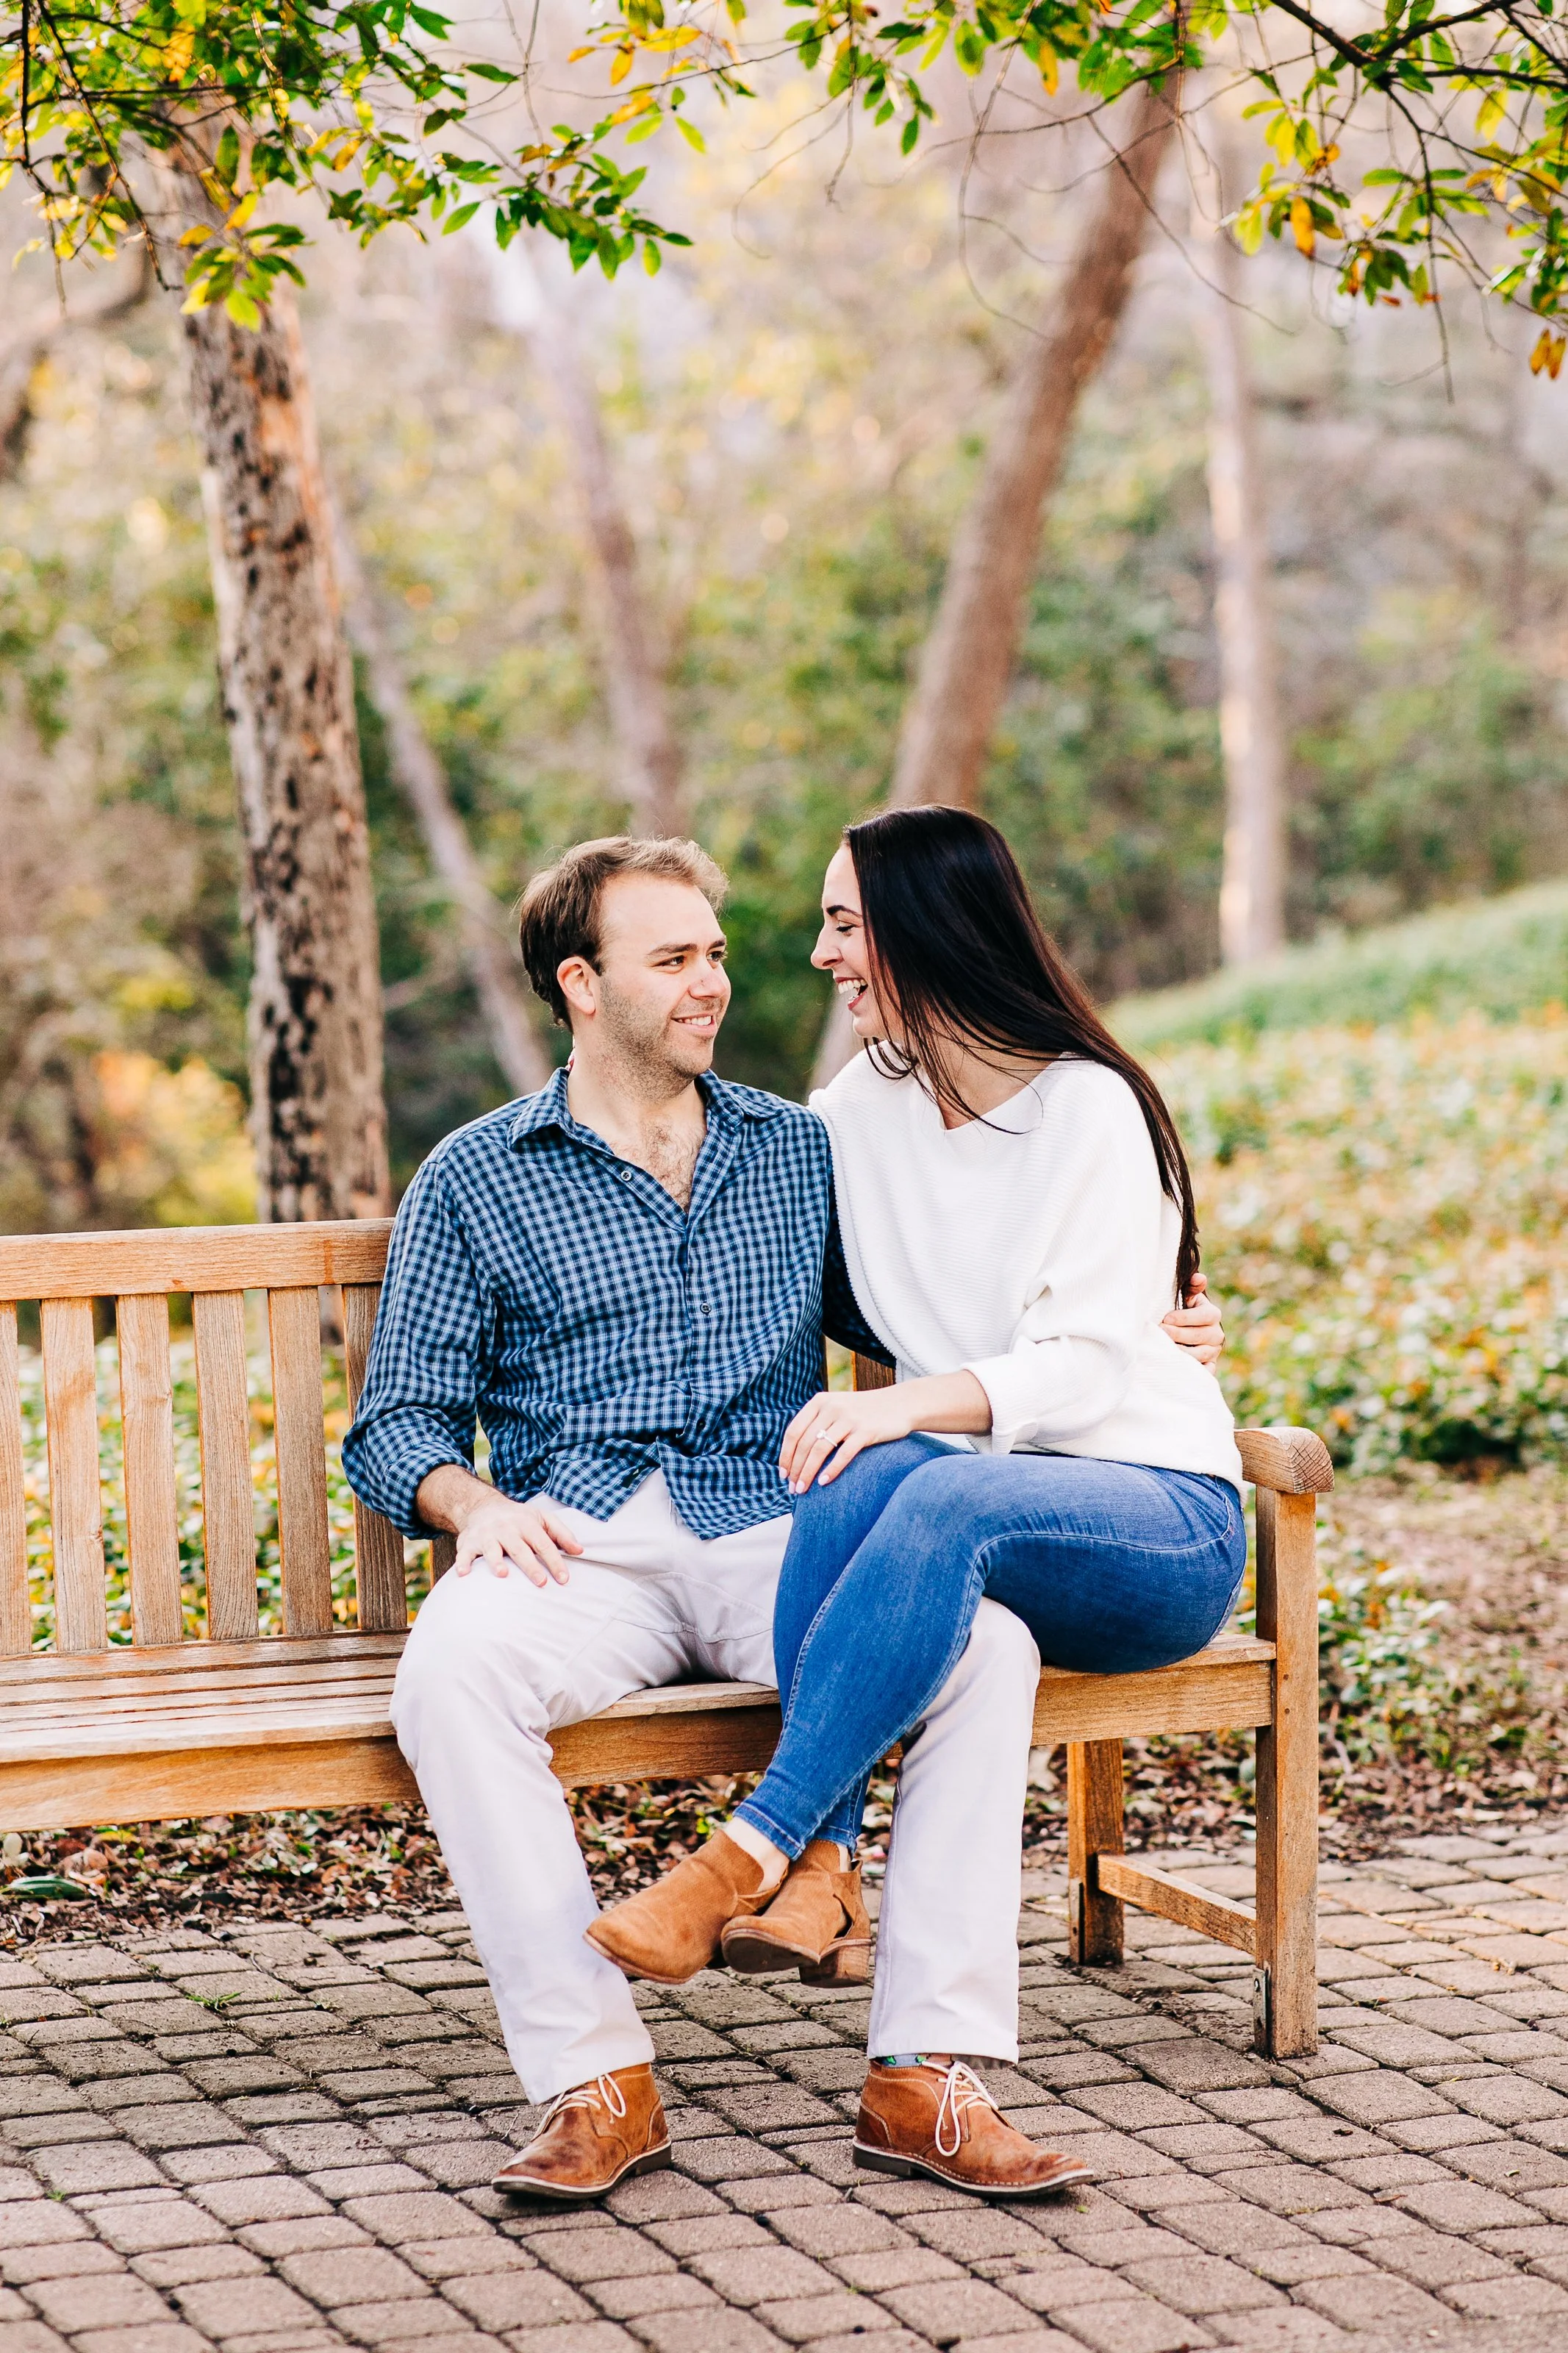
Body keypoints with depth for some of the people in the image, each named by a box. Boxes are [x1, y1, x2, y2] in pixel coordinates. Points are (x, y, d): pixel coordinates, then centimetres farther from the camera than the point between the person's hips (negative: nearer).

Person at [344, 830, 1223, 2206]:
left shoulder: (801, 1153, 22)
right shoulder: (476, 1181, 15)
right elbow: (399, 1418, 11)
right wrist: (474, 1504, -12)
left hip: (776, 1532, 2)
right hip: (579, 1541, -1)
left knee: (984, 1641, -30)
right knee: (452, 1672, -36)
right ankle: (597, 2082, -32)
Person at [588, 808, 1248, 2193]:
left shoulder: (1088, 1108, -7)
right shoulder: (863, 1110, 12)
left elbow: (1087, 1363, -17)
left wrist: (916, 1403, -33)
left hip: (1163, 1520, -5)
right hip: (972, 1513, 5)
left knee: (939, 1494, -39)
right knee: (867, 1477, -33)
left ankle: (752, 1856, -37)